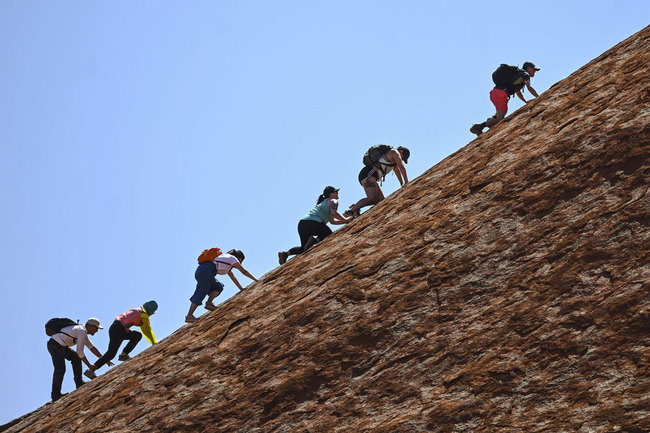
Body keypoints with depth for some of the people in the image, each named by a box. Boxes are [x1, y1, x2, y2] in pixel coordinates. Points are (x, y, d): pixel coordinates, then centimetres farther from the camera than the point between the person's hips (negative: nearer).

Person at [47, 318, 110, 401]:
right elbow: (80, 352, -16)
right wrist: (89, 365, -8)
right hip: (55, 345, -11)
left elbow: (91, 347, 24)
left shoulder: (83, 332, 18)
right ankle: (55, 395, -18)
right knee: (60, 370, -16)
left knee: (75, 358, 16)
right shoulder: (82, 332, -15)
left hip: (60, 346, 11)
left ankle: (79, 382, 13)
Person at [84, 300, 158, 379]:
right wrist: (154, 343, 11)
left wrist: (153, 341, 38)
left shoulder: (139, 311, 26)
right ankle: (91, 370, -15)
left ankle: (124, 354, 4)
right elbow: (148, 330, 1)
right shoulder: (144, 314, -2)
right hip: (118, 330, -9)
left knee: (138, 335, 12)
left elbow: (145, 330, 34)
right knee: (111, 353, -12)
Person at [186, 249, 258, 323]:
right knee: (201, 294, -16)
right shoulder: (232, 258, 15)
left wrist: (241, 288, 49)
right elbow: (244, 271, 17)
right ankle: (189, 316, -26)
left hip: (199, 270, 9)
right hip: (206, 270, -9)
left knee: (218, 287, 16)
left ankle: (209, 303, -7)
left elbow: (233, 277, 45)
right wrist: (255, 280, 27)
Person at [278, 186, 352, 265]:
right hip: (313, 222, -8)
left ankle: (286, 253, -2)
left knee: (304, 249, 19)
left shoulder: (323, 203, 37)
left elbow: (332, 221, 42)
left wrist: (346, 221, 37)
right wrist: (344, 220, 1)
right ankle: (316, 240, -14)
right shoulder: (333, 201, 10)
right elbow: (334, 213, -12)